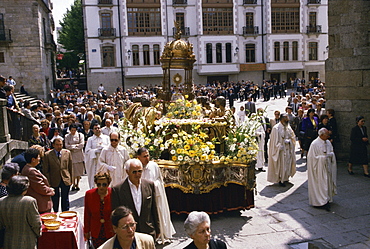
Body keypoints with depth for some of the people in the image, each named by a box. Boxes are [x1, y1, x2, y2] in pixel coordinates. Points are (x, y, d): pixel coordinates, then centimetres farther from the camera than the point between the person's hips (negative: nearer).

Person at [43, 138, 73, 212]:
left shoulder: (67, 153, 3)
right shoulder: (47, 155, -4)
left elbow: (70, 168, 8)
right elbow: (46, 171, -2)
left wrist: (71, 179, 6)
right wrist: (48, 182, -6)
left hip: (66, 180, 2)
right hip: (54, 181, -1)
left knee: (65, 200, 9)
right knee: (55, 200, 11)